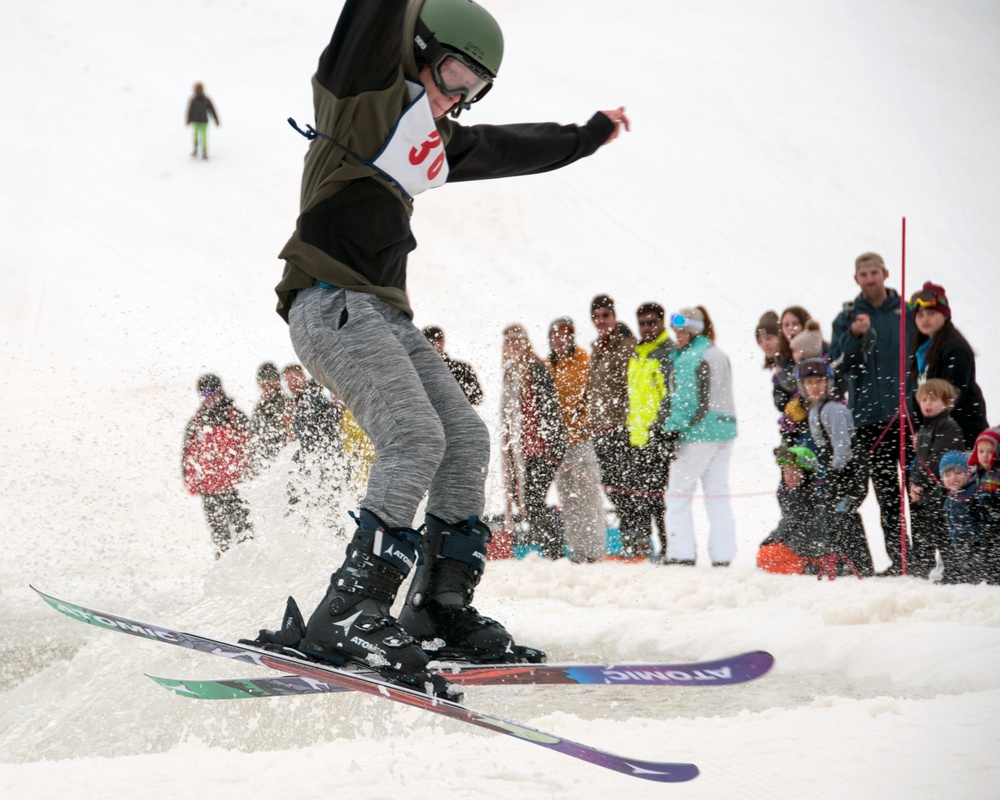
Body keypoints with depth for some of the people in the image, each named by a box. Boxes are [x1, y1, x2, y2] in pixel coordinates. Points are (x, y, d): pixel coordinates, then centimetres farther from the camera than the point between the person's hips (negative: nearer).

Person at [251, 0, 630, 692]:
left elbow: (510, 149, 41)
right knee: (415, 438, -23)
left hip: (385, 312, 10)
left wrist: (589, 135, 53)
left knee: (466, 441, 4)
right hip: (333, 301, -10)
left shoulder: (438, 141, 25)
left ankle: (440, 613, 7)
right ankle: (348, 619, -29)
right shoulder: (368, 83, 1)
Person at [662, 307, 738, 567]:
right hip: (725, 430, 8)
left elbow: (686, 401, -16)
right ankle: (723, 555, 6)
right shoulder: (720, 355, 15)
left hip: (698, 433, -8)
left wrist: (673, 430, -11)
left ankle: (681, 553, -6)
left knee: (678, 493, -1)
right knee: (718, 494, 9)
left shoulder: (687, 358, -12)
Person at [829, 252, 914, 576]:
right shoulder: (847, 317, 8)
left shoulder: (907, 312, 7)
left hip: (908, 412, -1)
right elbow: (838, 364, 0)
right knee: (885, 490, 4)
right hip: (870, 415, 1)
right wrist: (854, 337, -17)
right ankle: (898, 558, 8)